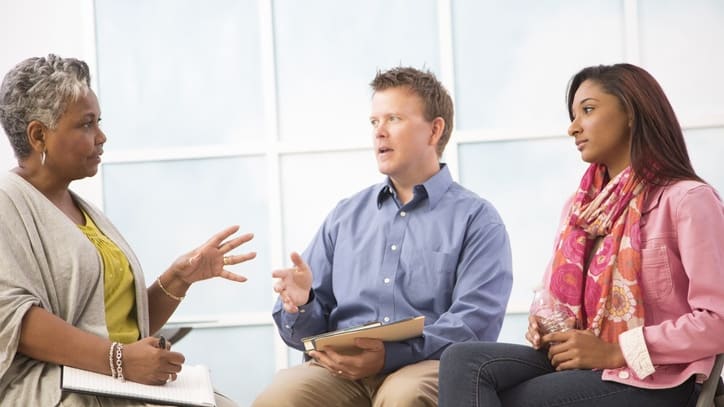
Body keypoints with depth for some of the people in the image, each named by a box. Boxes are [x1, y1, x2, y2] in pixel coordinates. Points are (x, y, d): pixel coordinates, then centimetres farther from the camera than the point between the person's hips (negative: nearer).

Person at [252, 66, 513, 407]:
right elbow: (311, 332, 19)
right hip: (343, 369, 3)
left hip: (427, 367, -3)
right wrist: (302, 305, -6)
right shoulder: (345, 216, 22)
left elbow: (475, 324, -7)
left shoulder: (476, 220, 8)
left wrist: (391, 356, -21)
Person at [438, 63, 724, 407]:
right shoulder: (581, 206, 18)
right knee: (463, 361, -21)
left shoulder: (687, 199, -7)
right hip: (580, 364, 7)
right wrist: (545, 326, 2)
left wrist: (616, 352, -15)